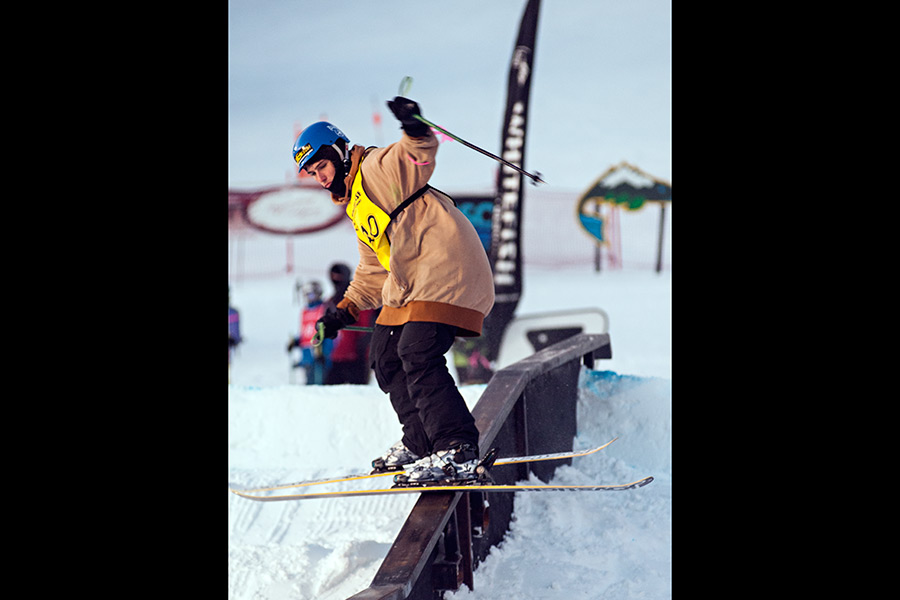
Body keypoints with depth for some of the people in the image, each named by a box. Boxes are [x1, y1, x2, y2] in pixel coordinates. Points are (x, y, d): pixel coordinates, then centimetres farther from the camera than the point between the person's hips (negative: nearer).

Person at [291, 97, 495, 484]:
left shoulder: (377, 168, -1)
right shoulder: (356, 207, 26)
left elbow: (418, 159, -21)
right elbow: (373, 271, 31)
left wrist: (416, 131, -41)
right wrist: (346, 310, 24)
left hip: (446, 269, -11)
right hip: (408, 286, 11)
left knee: (417, 355, -22)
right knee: (386, 356, 14)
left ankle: (459, 454, -27)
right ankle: (420, 444, 23)